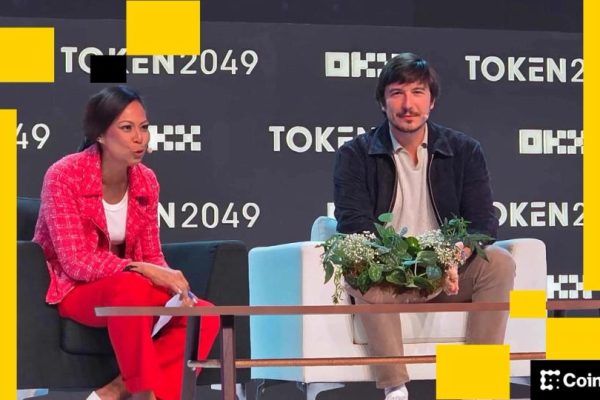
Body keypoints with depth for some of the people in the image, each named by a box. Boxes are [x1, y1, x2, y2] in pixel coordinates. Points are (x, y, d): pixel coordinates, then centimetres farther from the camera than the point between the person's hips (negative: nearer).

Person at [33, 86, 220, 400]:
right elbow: (76, 262, -23)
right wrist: (143, 270, -32)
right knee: (132, 286, -39)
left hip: (126, 287, 6)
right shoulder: (63, 176, -18)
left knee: (204, 315, -19)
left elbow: (152, 257, 4)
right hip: (70, 291, -6)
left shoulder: (146, 180, 0)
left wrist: (175, 286, -18)